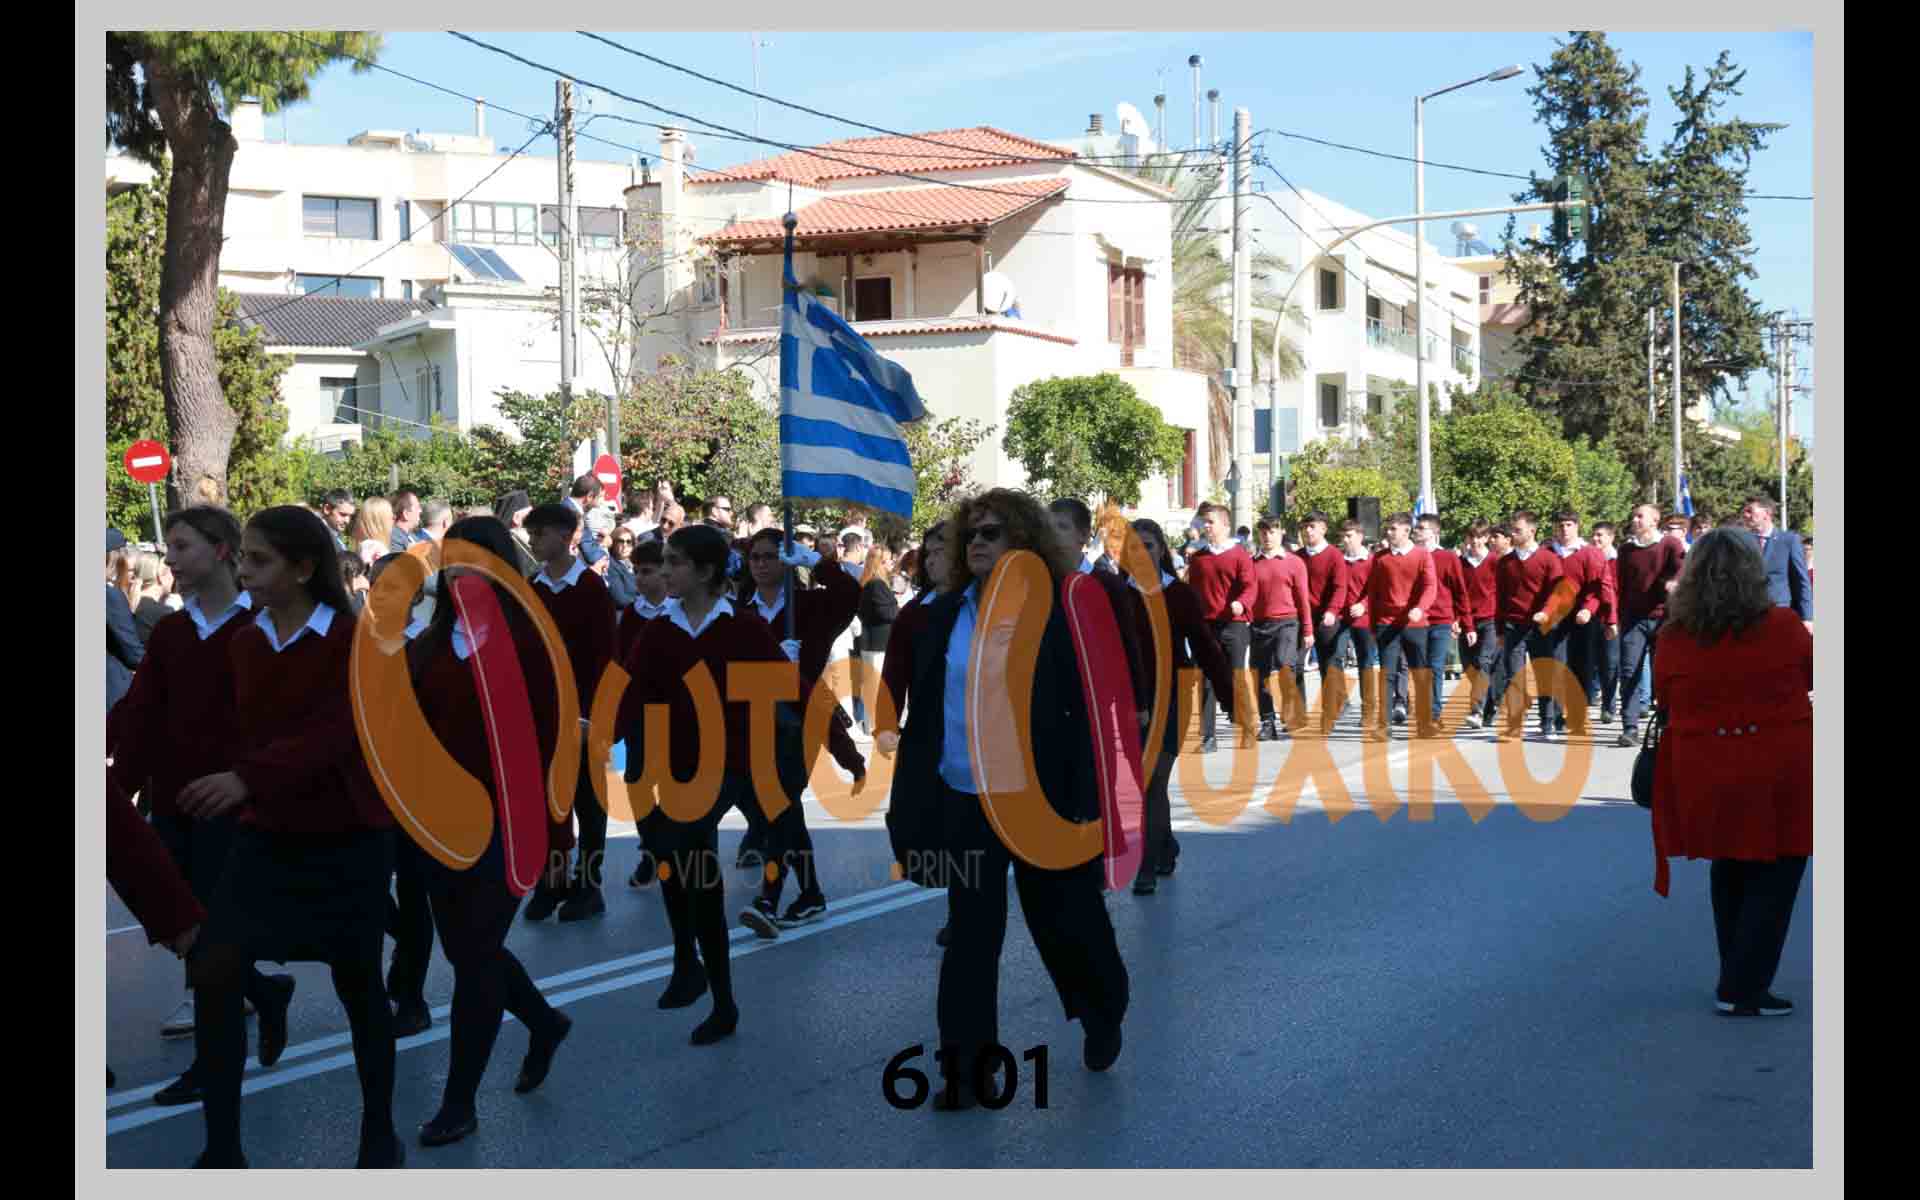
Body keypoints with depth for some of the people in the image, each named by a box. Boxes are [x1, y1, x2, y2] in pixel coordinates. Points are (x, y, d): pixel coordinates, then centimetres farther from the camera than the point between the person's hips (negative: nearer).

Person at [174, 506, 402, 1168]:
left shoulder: (354, 641, -14)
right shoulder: (244, 643, 4)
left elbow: (334, 734, -27)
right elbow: (237, 732, 9)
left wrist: (247, 778, -40)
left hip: (347, 840, -4)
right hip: (265, 837, 4)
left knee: (358, 985, 8)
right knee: (214, 973, -10)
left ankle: (379, 1133, 27)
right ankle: (221, 1147, -1)